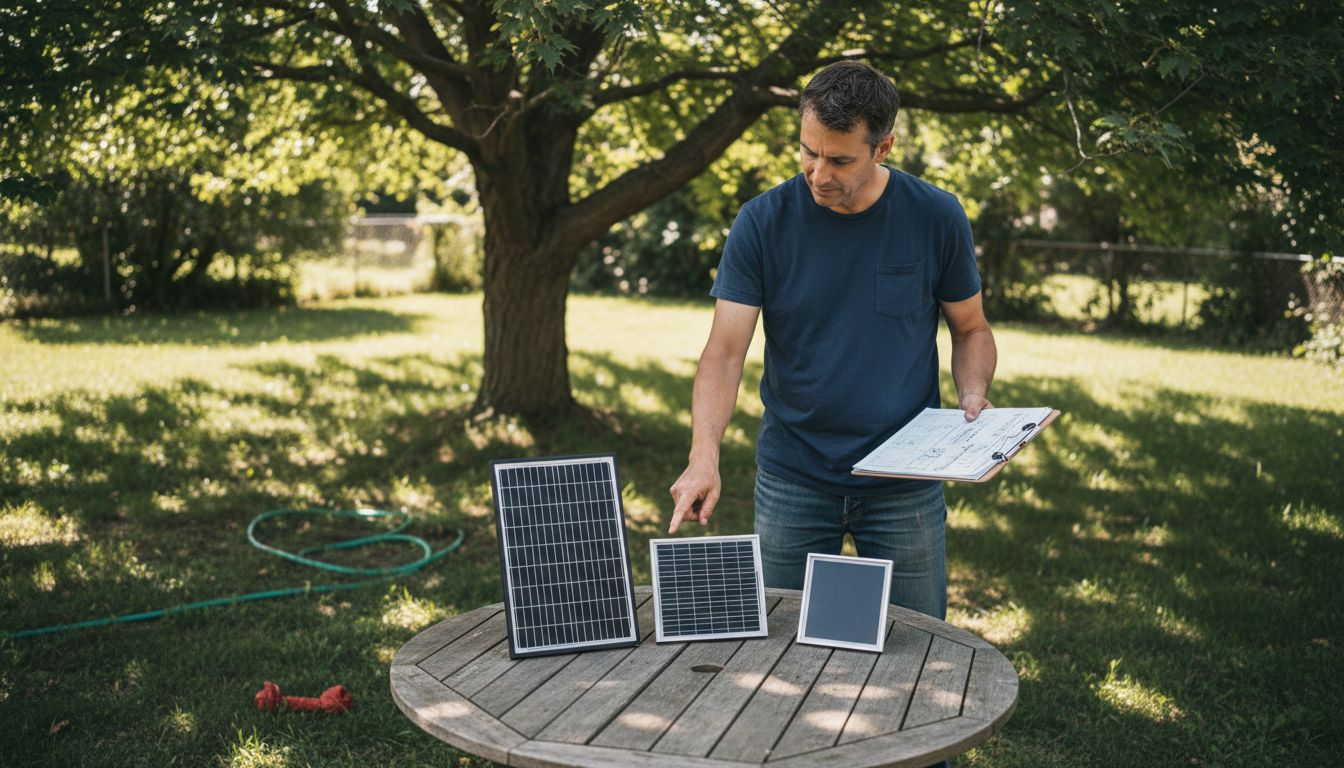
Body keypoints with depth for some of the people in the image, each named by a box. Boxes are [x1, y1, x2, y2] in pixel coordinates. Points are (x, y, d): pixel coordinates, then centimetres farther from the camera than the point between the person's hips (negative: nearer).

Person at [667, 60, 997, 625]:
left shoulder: (936, 218, -6)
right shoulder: (761, 223, -9)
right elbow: (724, 352, -13)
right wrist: (704, 456, -28)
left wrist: (973, 397, -13)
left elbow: (971, 328, 7)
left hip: (904, 486, 1)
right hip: (791, 480, 0)